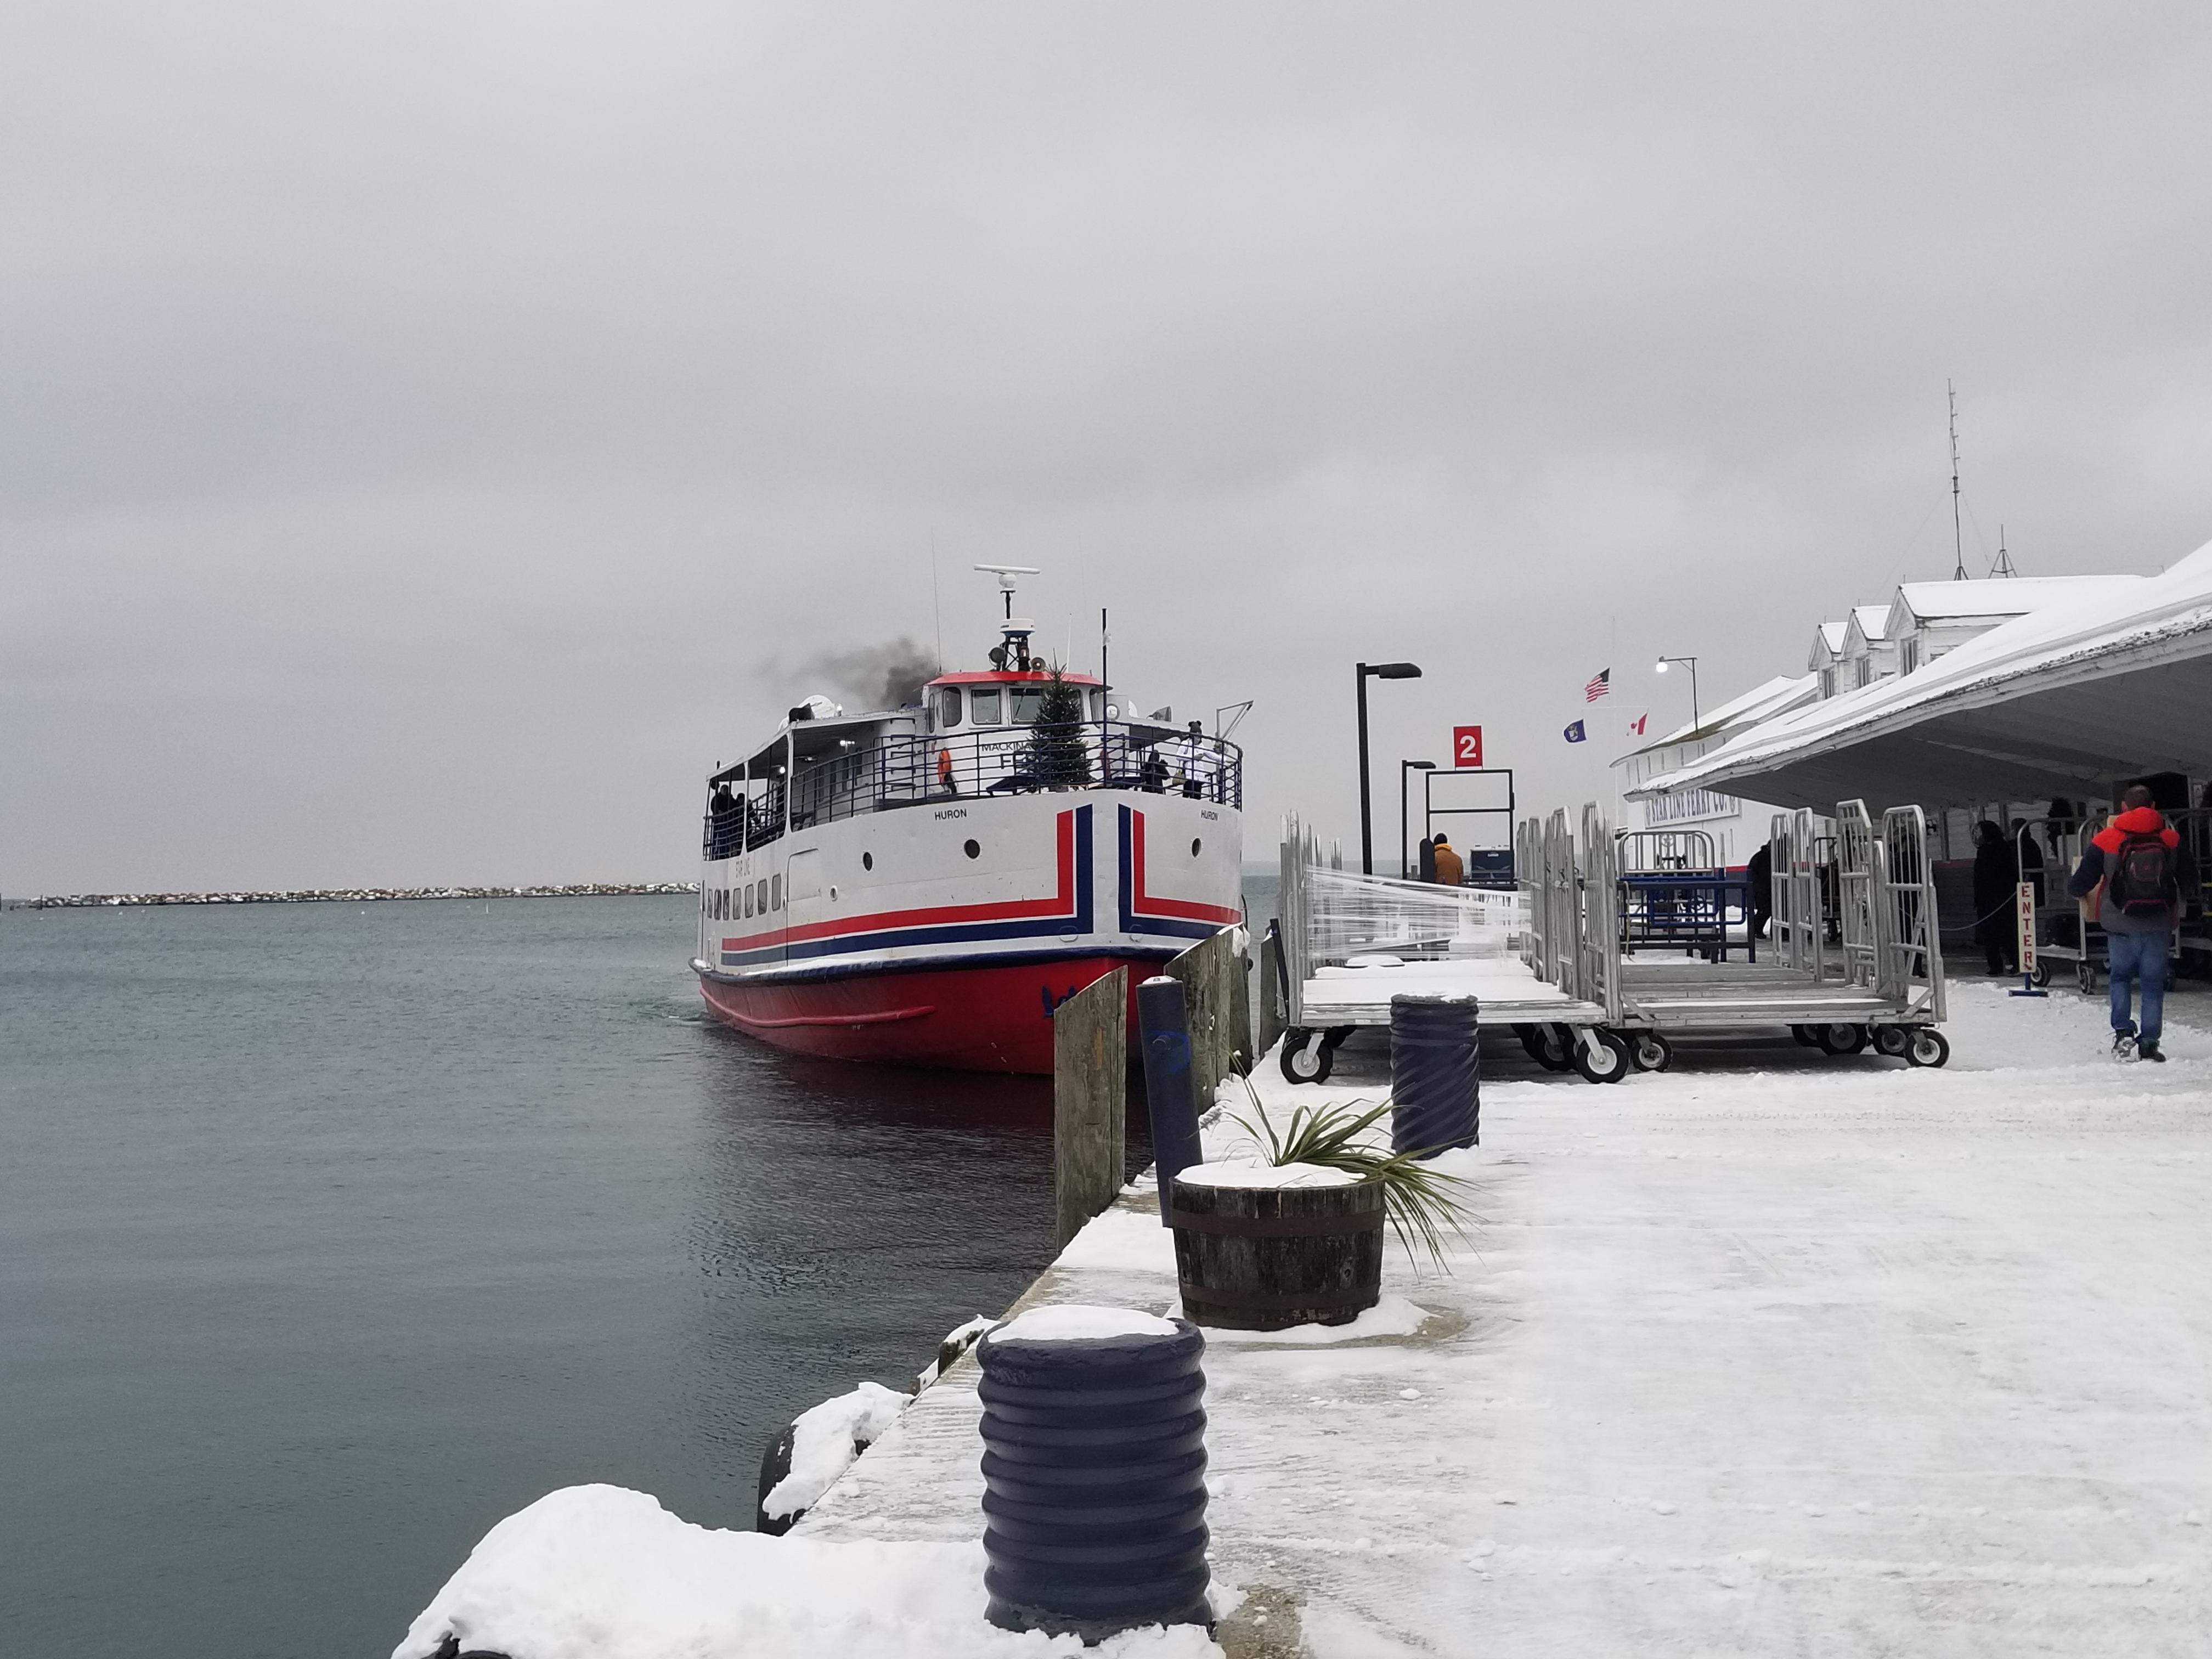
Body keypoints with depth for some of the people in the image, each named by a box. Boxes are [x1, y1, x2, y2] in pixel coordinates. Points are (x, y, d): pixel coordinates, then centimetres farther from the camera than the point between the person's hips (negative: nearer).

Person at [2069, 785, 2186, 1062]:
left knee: (2121, 978, 18)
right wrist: (2177, 913, 29)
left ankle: (2123, 1031, 3)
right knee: (2153, 983, 8)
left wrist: (2075, 889, 24)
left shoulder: (2105, 840, -5)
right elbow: (2186, 882, 10)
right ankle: (2149, 1044, 3)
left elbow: (2080, 884, -1)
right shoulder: (2171, 840, -1)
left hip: (2121, 925, 0)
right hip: (2159, 925, 0)